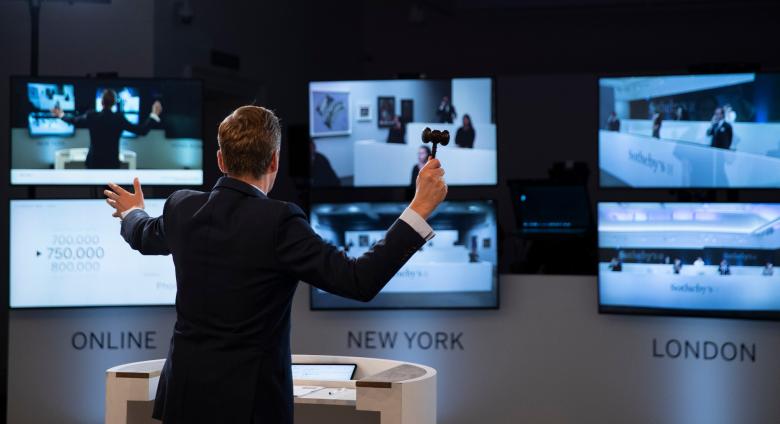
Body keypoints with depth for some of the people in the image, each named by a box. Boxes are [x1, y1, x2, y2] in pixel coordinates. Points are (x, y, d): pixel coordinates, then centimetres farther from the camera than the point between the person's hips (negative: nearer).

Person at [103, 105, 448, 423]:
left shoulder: (182, 208, 1)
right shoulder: (279, 221, -18)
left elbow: (144, 236, 25)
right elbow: (359, 281, -20)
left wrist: (131, 212, 50)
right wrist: (419, 208, -17)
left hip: (186, 393, 6)